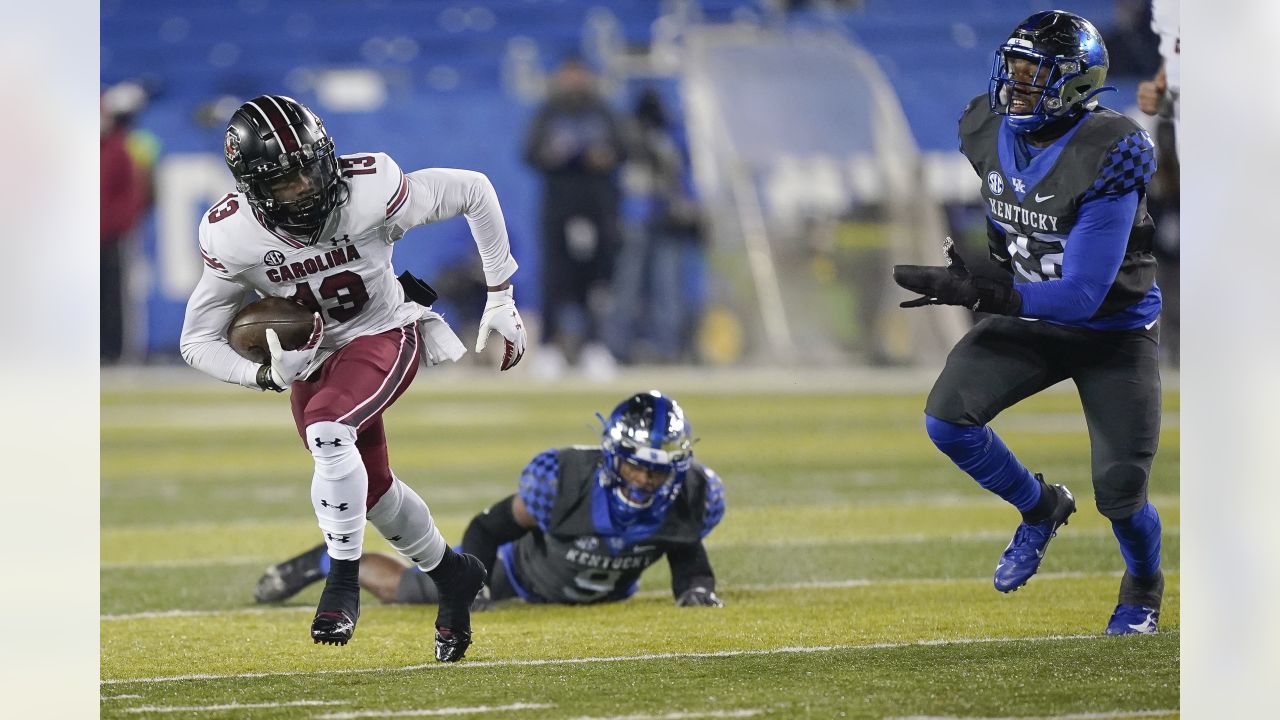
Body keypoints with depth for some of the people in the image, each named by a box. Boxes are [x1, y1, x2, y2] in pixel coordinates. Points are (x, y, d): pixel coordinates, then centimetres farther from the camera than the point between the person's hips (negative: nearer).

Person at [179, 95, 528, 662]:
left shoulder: (371, 191, -29)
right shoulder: (232, 237, -22)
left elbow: (474, 191, -14)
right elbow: (198, 342, -12)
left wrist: (500, 298, -8)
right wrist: (267, 375, -31)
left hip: (384, 335, -4)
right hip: (312, 357, 4)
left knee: (327, 430, -31)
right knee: (372, 489, 14)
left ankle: (343, 578, -19)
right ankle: (452, 576, 41)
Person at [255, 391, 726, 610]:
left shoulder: (688, 497, -31)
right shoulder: (566, 479, -41)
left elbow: (686, 551, -9)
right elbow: (493, 527, -25)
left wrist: (694, 587, -29)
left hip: (602, 592, 4)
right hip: (520, 574, -4)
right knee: (404, 588, 9)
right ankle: (329, 562, 39)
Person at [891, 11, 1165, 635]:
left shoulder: (1106, 160, -30)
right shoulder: (988, 131, -9)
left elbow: (1081, 295, -32)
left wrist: (972, 294, -35)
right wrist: (968, 252, 2)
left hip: (1113, 330, -5)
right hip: (1032, 321, 5)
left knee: (1119, 494, -8)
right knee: (947, 418, -15)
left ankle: (1143, 583, 28)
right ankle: (1041, 509, 13)